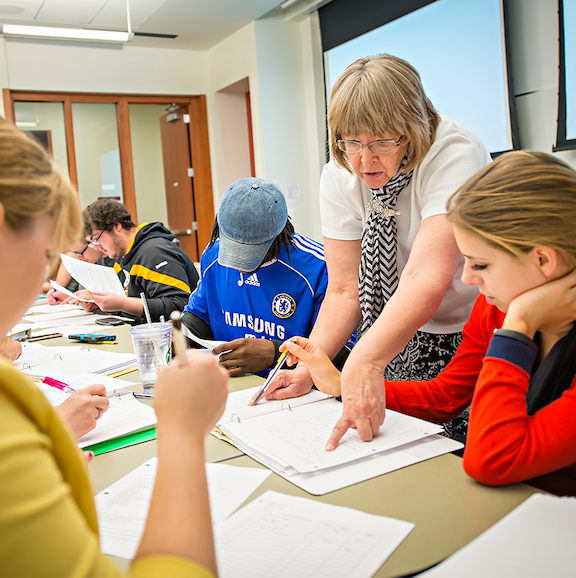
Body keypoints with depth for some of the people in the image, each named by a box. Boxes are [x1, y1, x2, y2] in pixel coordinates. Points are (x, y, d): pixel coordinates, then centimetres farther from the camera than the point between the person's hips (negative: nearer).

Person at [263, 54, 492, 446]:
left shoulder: (454, 154, -22)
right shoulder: (339, 178, -5)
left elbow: (427, 280, -35)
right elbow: (344, 290, -6)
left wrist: (365, 361, -48)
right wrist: (308, 369, -19)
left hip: (477, 339, -3)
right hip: (400, 345, 4)